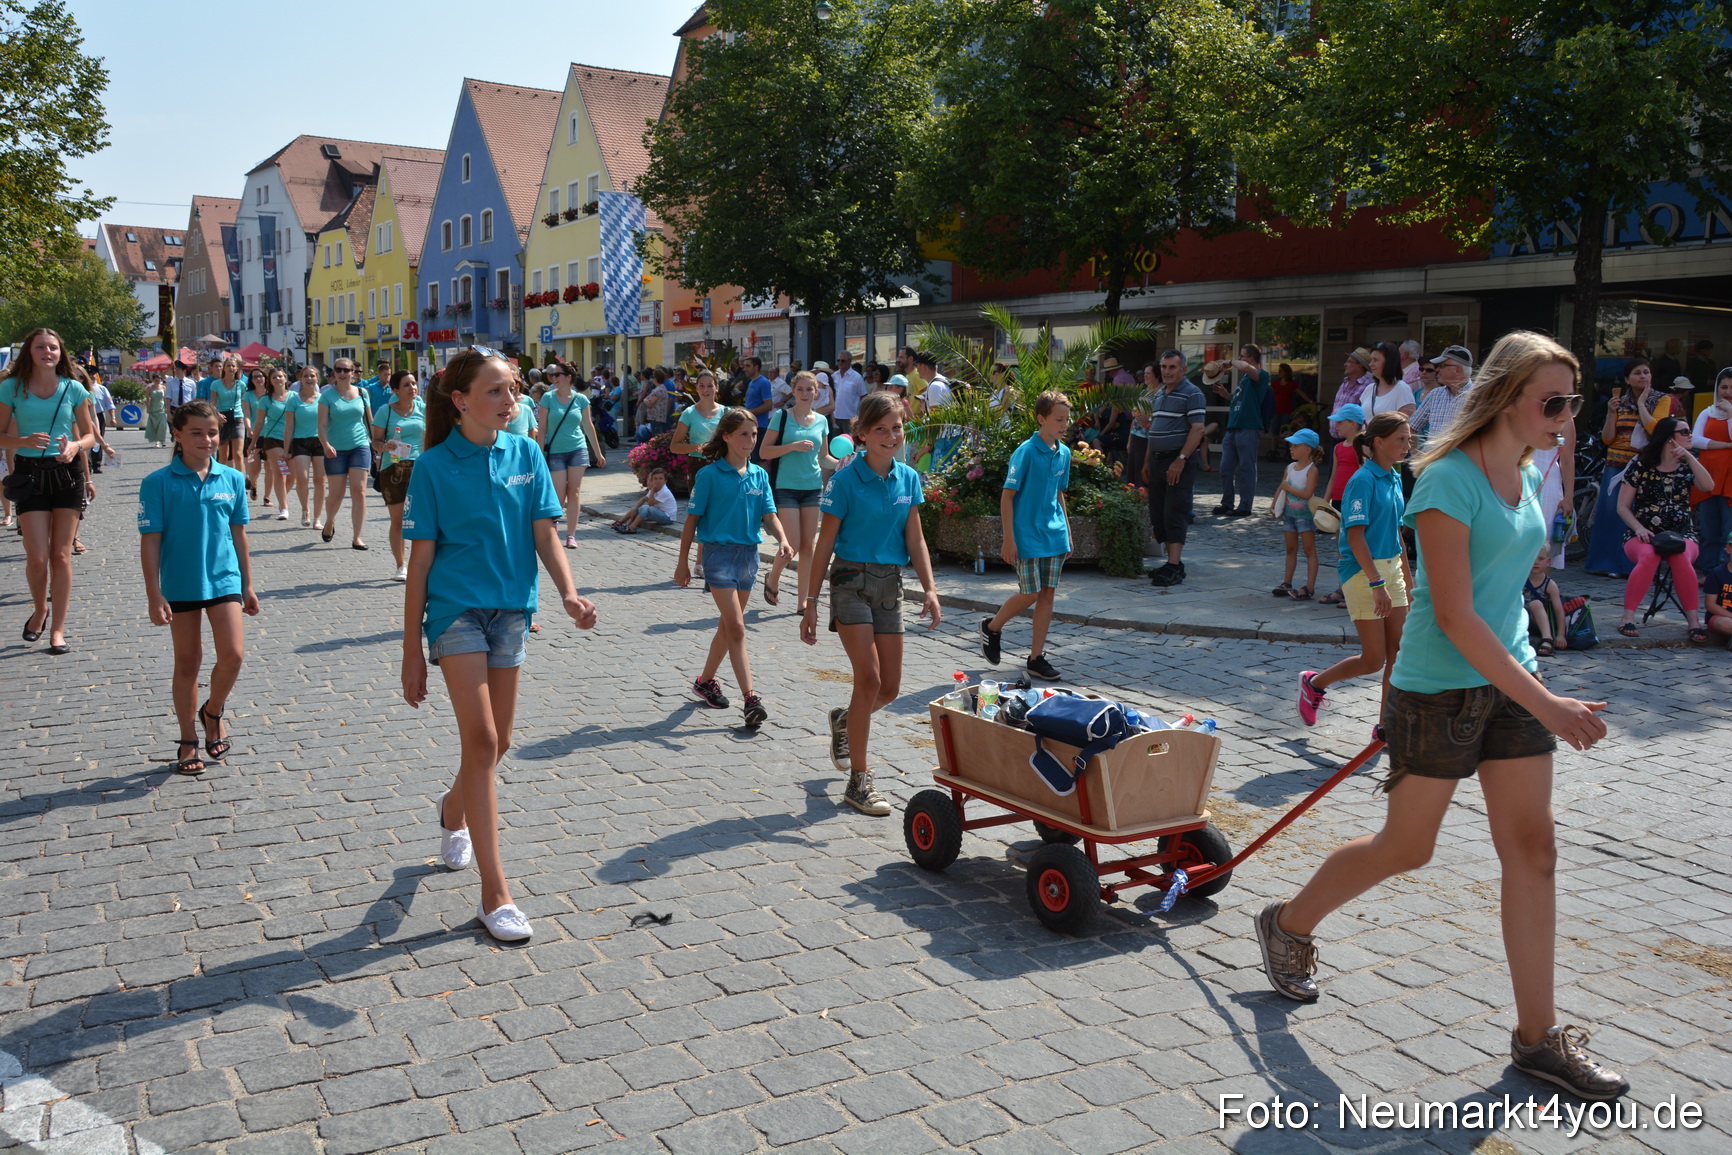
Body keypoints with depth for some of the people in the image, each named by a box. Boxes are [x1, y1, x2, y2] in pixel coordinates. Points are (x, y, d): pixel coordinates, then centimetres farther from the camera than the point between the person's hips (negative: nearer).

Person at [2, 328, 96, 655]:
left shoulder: (74, 388, 2)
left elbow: (89, 435, 8)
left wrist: (75, 445, -13)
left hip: (66, 472, 1)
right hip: (29, 474, -1)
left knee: (61, 555, 3)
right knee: (37, 557, -5)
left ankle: (57, 629, 11)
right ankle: (40, 610, 25)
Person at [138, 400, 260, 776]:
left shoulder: (233, 479, 1)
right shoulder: (158, 483, -8)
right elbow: (150, 540, -7)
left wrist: (247, 586, 11)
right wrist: (154, 594, -11)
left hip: (224, 579, 2)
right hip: (180, 586, -1)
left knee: (233, 654, -11)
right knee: (187, 662, 8)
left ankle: (213, 711, 20)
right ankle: (188, 742, 22)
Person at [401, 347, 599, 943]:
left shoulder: (526, 454, 3)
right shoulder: (434, 466, -6)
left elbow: (545, 532, -1)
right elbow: (420, 561, -5)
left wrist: (569, 592, -21)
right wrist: (412, 652, -5)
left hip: (510, 609, 4)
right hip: (456, 608, -4)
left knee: (497, 743, 13)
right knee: (482, 741, -12)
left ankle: (452, 810, 47)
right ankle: (494, 893, -6)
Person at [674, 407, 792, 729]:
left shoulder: (759, 475, 7)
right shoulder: (709, 475, -7)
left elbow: (769, 515, 3)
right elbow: (692, 520, -3)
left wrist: (783, 541, -17)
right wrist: (683, 563, -3)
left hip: (749, 554, 6)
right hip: (719, 553, -6)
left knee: (728, 626, 16)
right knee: (737, 628, -11)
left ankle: (706, 681, 34)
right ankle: (750, 700, -13)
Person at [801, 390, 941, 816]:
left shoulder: (908, 478, 5)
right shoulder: (846, 480, -9)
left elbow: (914, 538, 9)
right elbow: (825, 543, -6)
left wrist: (929, 588, -5)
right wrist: (810, 603, -7)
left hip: (890, 584, 5)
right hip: (851, 580, -5)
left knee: (890, 688, 6)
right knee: (870, 680, -13)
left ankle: (844, 720, 39)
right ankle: (859, 781, -1)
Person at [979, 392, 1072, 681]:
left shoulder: (1064, 453, 8)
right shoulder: (1026, 452, -13)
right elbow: (1007, 495, -12)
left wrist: (1067, 533, 18)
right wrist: (1009, 539, -15)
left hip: (1054, 535, 7)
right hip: (1027, 536, -6)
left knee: (1048, 594, 6)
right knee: (1029, 595, -3)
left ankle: (1036, 657, 14)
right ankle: (992, 627, 24)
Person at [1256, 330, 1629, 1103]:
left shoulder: (1526, 478, 8)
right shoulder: (1448, 480, -18)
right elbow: (1454, 616, -23)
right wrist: (1545, 705, -24)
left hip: (1506, 680, 7)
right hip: (1439, 688, -7)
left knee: (1533, 850, 5)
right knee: (1405, 849, 6)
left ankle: (1538, 1035, 16)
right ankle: (1288, 925, 31)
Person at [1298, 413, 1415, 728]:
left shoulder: (1394, 479, 10)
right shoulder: (1363, 480, -15)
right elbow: (1355, 536, -20)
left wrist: (1406, 573, 22)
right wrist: (1377, 583, -23)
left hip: (1390, 569, 8)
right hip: (1363, 572, -8)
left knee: (1397, 654, 6)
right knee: (1373, 660, -3)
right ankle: (1314, 683, 20)